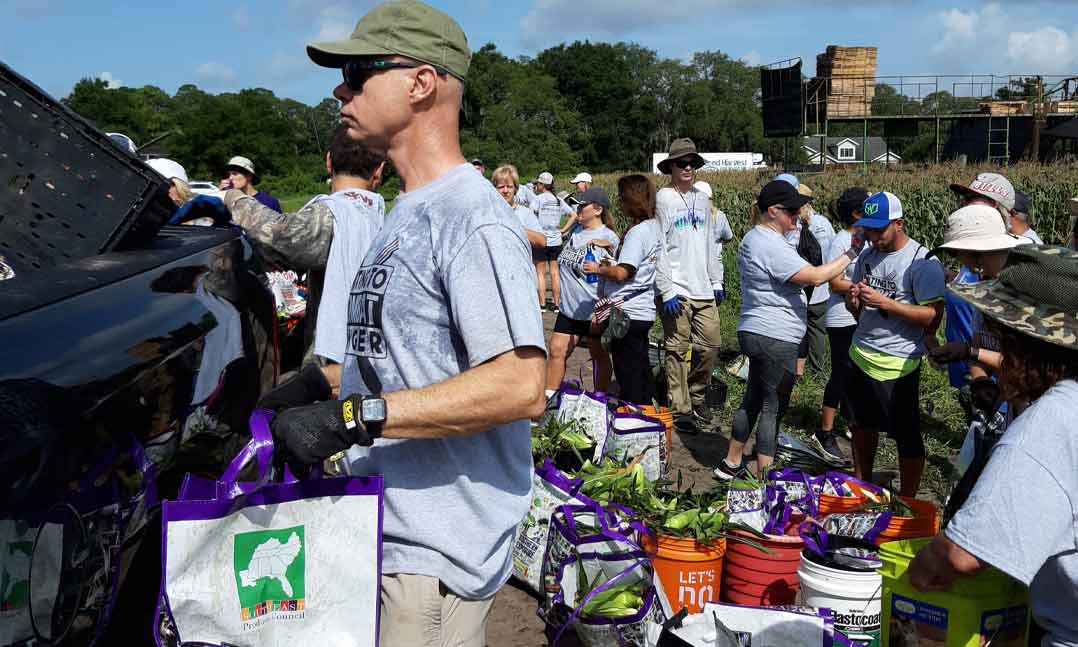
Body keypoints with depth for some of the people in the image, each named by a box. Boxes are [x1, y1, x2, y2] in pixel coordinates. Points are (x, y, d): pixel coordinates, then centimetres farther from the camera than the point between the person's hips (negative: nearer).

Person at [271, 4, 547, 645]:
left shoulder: (473, 216, -17)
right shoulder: (407, 213, 15)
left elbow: (521, 386, -28)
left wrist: (351, 416, -28)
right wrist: (316, 395, 12)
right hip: (388, 534, 10)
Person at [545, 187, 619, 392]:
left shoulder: (608, 238, -13)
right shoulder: (575, 231, 8)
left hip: (595, 310, -6)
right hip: (569, 308, 6)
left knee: (599, 356, 10)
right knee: (557, 351, 3)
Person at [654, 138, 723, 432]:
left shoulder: (702, 200, 14)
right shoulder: (662, 199, -5)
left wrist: (717, 281, 14)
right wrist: (666, 290, -15)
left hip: (703, 289, 6)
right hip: (677, 291, -6)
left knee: (710, 346, 5)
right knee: (678, 350, -1)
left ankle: (696, 398, 24)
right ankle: (680, 410, 7)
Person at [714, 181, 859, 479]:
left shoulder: (753, 238, 12)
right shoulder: (773, 247, -21)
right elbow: (815, 277, -26)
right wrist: (850, 255, -17)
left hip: (755, 332, 10)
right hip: (776, 339, -10)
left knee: (753, 399, 20)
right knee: (773, 408, -1)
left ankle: (731, 463, 29)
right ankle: (764, 478, 5)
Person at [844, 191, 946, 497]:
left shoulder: (923, 262, -15)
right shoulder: (867, 256, 7)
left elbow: (933, 316, -21)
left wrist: (885, 302, -25)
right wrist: (853, 300, -7)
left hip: (897, 366, -7)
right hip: (860, 356, 7)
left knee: (907, 437, 3)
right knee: (864, 425, 21)